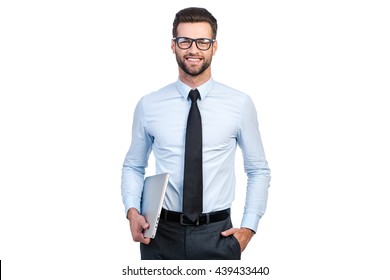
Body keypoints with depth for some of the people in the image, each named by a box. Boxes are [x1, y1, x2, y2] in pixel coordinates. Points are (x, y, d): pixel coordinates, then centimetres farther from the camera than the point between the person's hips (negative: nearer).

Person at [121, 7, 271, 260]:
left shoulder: (240, 104, -3)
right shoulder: (149, 106, -1)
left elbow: (259, 170, 4)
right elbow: (133, 166, 9)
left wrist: (249, 227, -4)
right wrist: (132, 210, -8)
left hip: (217, 234, 0)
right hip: (161, 233, 1)